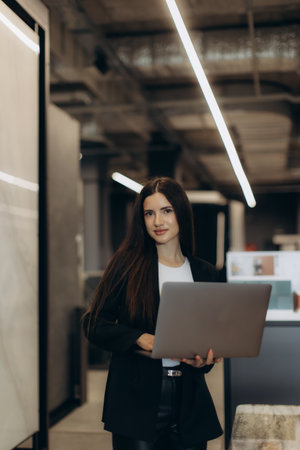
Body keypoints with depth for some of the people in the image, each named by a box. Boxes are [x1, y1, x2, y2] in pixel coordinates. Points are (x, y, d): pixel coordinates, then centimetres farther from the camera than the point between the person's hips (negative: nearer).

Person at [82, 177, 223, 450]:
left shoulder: (205, 273, 8)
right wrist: (139, 339, -18)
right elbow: (95, 324, -2)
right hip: (136, 399, -3)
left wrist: (203, 360, -8)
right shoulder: (128, 264, -1)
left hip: (189, 400, 3)